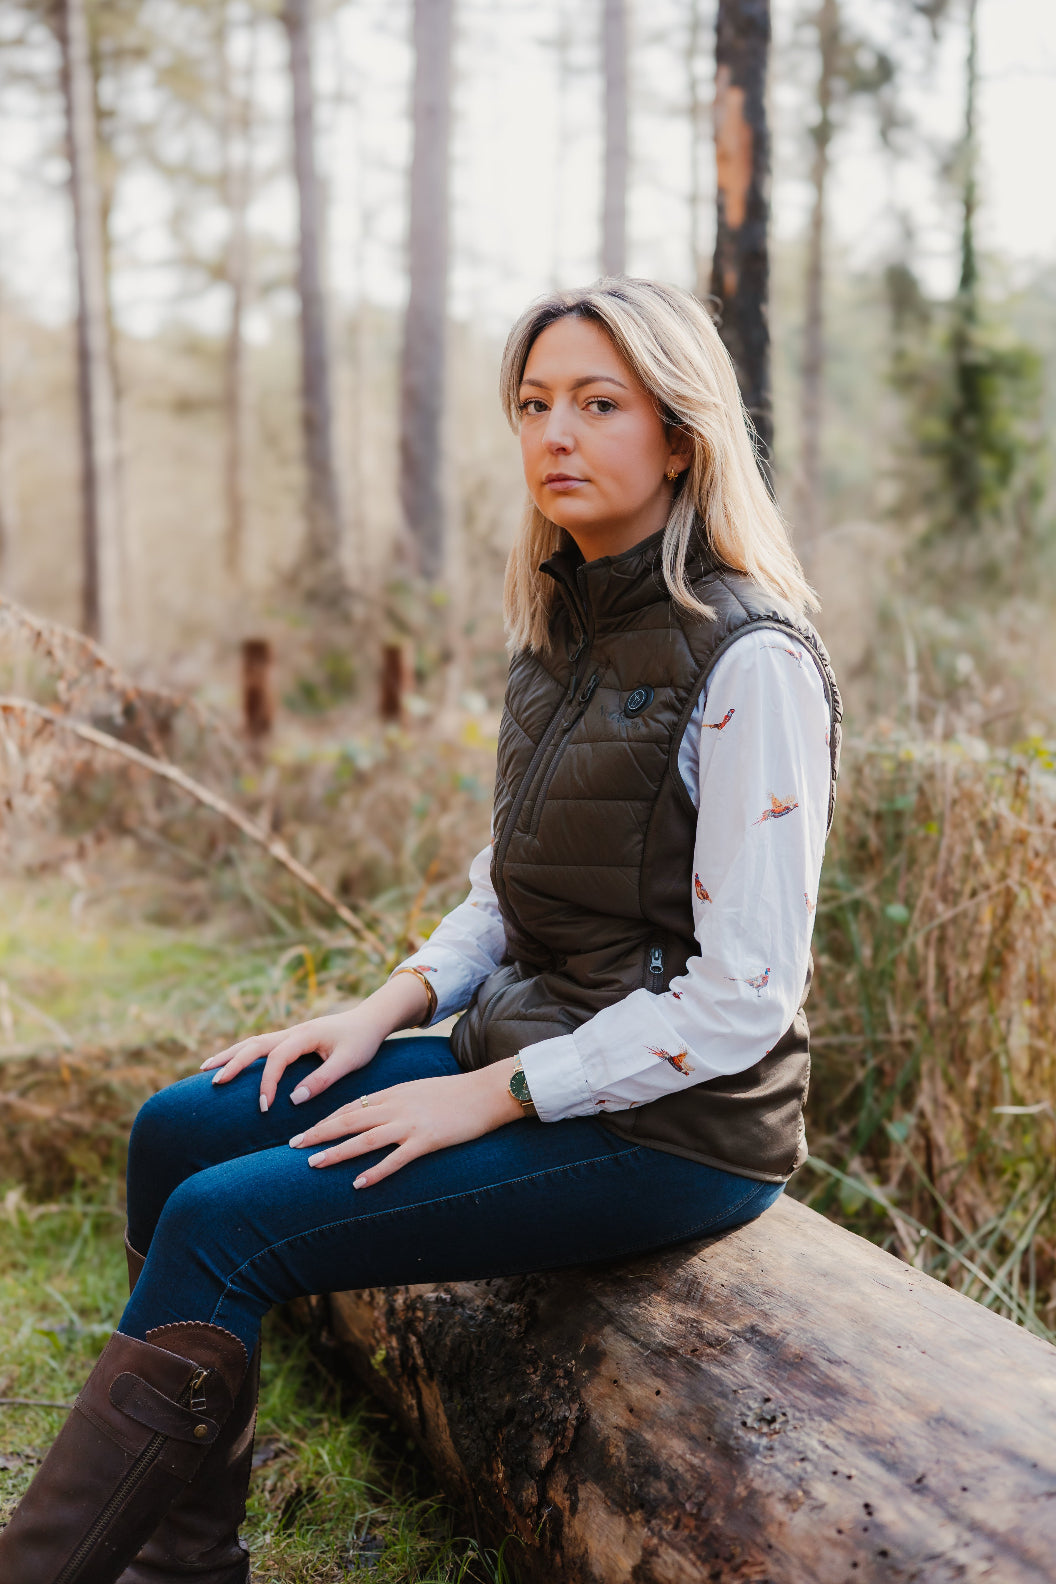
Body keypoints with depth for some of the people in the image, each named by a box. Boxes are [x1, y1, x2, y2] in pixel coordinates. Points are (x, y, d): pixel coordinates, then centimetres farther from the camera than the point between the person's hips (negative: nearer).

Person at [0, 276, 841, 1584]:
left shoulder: (749, 664, -18)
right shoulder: (560, 629, 9)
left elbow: (743, 996, -20)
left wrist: (483, 1097, -17)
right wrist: (388, 1010, 1)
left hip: (674, 1122, -8)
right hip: (530, 1051, 8)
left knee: (222, 1229, -17)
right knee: (179, 1133, 0)